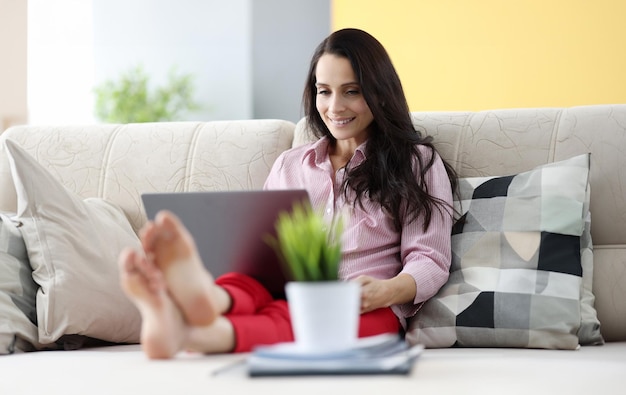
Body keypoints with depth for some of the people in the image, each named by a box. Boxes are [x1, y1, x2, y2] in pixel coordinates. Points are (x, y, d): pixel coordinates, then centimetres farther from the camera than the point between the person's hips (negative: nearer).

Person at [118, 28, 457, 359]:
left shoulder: (417, 161, 15)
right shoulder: (289, 165, 28)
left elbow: (430, 261, 6)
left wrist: (388, 291, -18)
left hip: (365, 310, -3)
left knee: (292, 317, -40)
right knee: (246, 284, -35)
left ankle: (200, 333, -71)